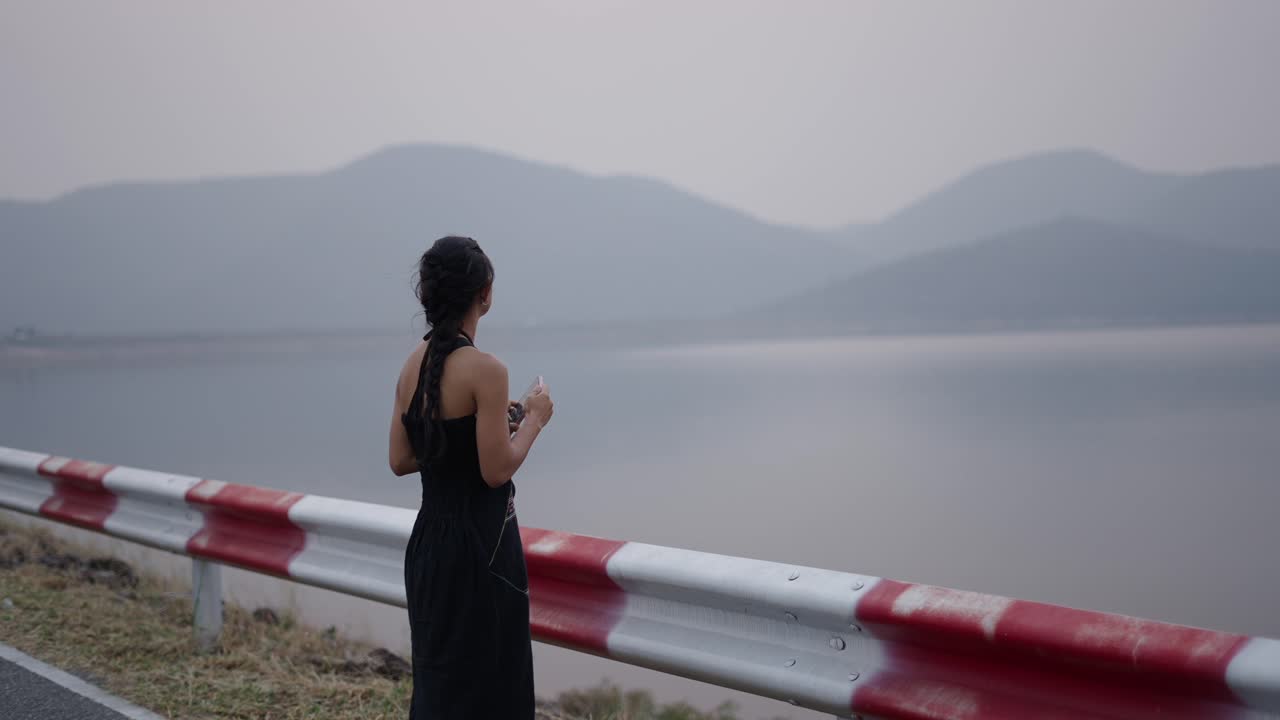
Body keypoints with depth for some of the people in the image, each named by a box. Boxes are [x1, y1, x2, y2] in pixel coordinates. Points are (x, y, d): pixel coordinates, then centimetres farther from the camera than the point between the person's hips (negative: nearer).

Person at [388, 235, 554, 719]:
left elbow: (400, 460, 9)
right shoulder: (484, 370, -18)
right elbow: (496, 471, -19)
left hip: (428, 541, 8)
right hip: (479, 547, -8)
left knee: (438, 679, 18)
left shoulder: (414, 364, 4)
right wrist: (533, 420, -4)